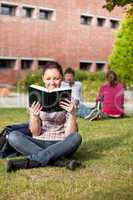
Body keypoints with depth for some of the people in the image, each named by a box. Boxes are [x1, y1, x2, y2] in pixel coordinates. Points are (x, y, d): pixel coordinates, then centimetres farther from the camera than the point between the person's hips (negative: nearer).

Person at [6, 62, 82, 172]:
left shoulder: (67, 101, -1)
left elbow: (70, 134, -7)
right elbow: (35, 133, 0)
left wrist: (72, 114, -23)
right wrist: (34, 116, -19)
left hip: (61, 145, -1)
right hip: (39, 144, 1)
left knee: (76, 137, -32)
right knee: (12, 136, -25)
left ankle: (29, 161, -31)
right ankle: (60, 162, -31)